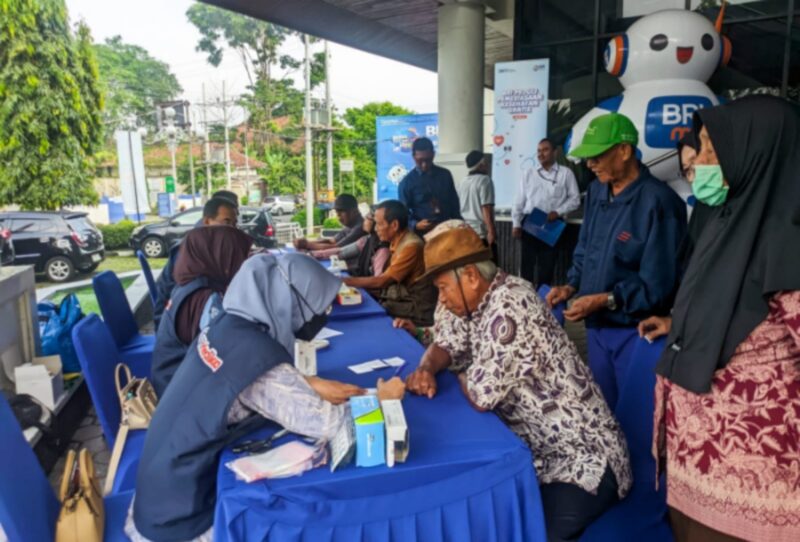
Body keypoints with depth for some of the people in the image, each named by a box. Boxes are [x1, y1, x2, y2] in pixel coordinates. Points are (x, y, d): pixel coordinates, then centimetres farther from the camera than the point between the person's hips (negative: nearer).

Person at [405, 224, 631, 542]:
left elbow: (481, 396, -25)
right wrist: (426, 369, -9)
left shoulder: (510, 305, -25)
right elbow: (445, 345, 13)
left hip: (582, 457, -8)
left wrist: (460, 375, -4)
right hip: (533, 446, 8)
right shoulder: (472, 300, 2)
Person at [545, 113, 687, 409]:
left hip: (636, 331, -7)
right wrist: (572, 285, -1)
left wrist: (605, 300, -22)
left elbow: (658, 282, -20)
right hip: (596, 326, 7)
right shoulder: (596, 191, 4)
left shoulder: (659, 202, -20)